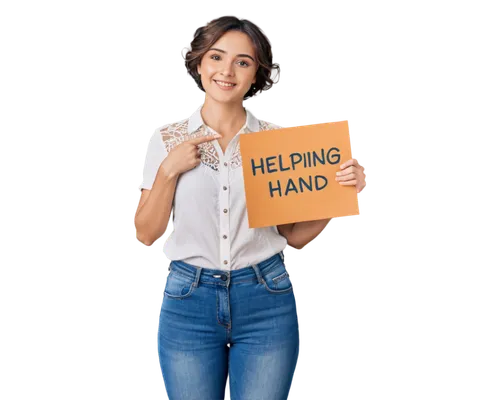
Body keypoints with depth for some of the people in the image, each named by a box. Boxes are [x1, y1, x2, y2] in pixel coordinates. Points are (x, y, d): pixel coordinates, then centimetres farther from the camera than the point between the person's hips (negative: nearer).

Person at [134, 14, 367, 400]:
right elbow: (146, 235, 1)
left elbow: (293, 234, 4)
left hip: (266, 301, 0)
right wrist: (169, 170, -11)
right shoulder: (168, 139, 1)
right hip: (189, 299, 0)